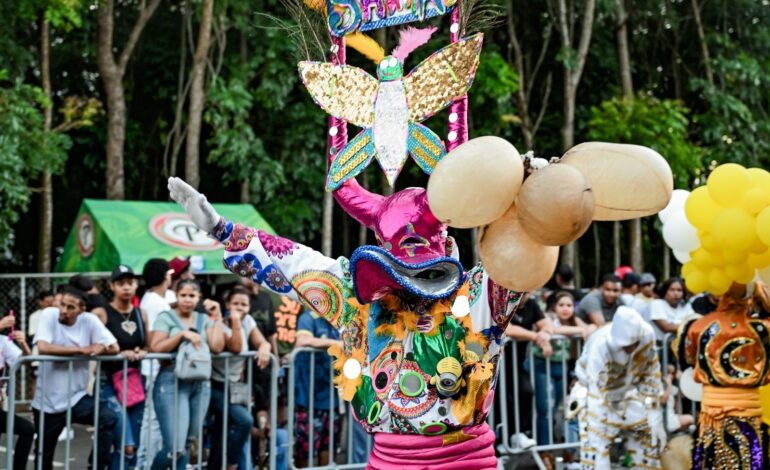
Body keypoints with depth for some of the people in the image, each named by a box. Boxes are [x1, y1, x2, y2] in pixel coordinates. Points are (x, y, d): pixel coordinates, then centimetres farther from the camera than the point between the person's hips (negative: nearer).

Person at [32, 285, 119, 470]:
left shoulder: (89, 320, -5)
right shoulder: (49, 315, -10)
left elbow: (114, 347, -4)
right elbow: (43, 347, -26)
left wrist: (99, 348, -22)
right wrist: (82, 349, -21)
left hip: (77, 397, 1)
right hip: (47, 400, -1)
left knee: (109, 419, -22)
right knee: (44, 455, 10)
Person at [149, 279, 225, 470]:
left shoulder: (204, 319, 14)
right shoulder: (166, 317, 2)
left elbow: (217, 347, 1)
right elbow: (155, 347, -11)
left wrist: (217, 317, 0)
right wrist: (182, 334, -16)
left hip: (201, 384, 5)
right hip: (172, 383, -5)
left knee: (187, 445, 7)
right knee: (175, 448, -12)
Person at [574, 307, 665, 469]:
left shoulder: (648, 335, -26)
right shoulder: (600, 346, -38)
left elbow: (652, 376, -9)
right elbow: (596, 402, -39)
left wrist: (656, 421, -8)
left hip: (626, 391, 5)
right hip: (594, 390, -5)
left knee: (651, 436, 5)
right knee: (594, 445, -19)